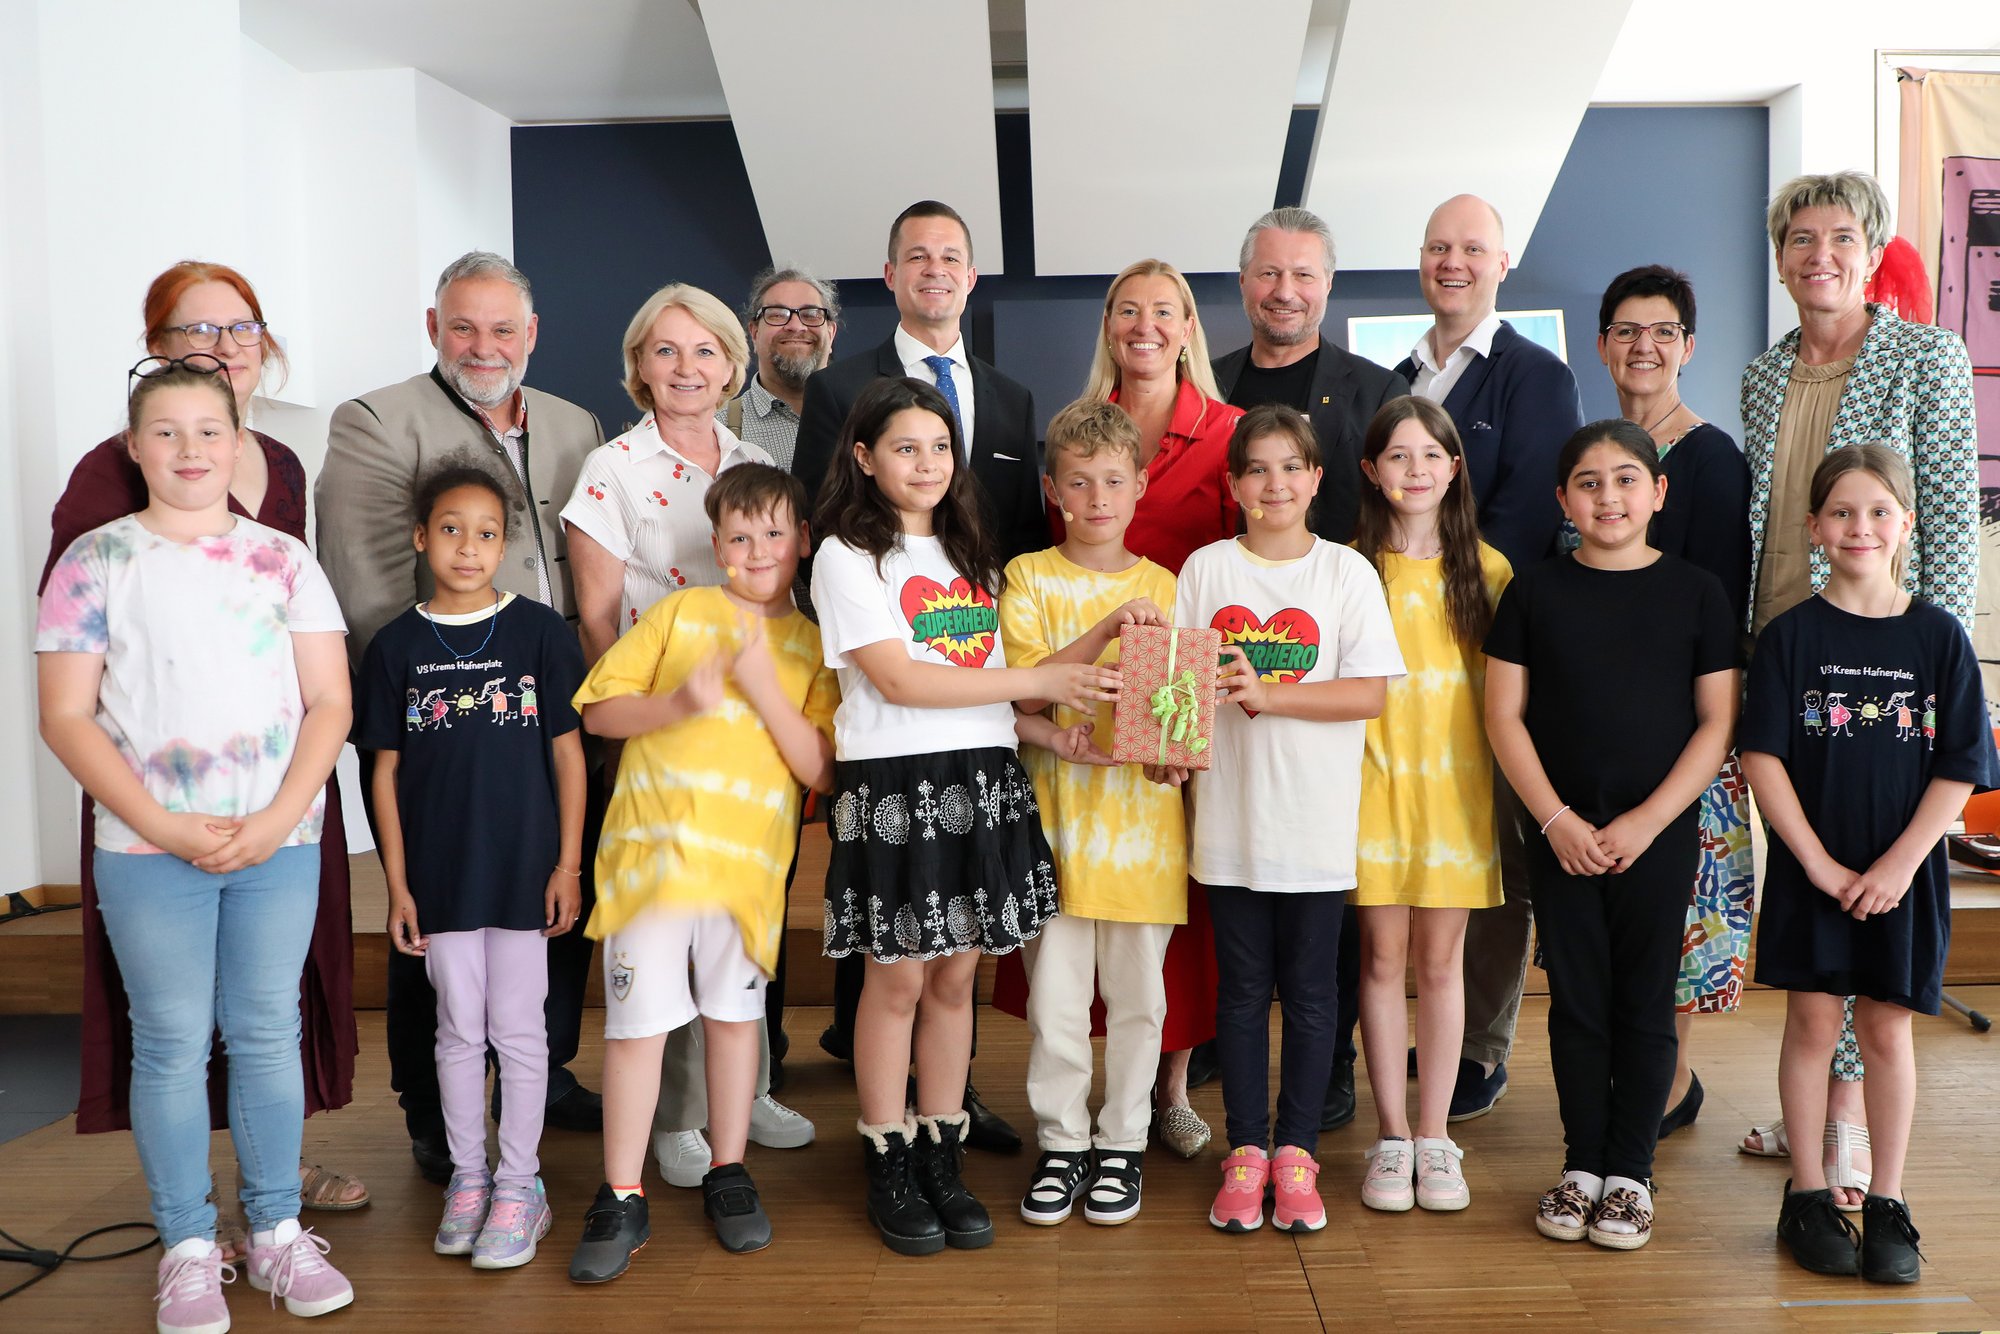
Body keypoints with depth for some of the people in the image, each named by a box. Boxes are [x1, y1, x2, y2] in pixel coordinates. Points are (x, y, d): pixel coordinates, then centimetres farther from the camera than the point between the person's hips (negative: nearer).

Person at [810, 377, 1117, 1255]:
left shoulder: (969, 553, 18)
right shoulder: (847, 556, -3)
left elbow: (995, 674, 15)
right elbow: (898, 680, -13)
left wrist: (1055, 724, -5)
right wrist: (1039, 681, -14)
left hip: (983, 781, 5)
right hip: (895, 784, -5)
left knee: (956, 976, 9)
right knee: (898, 979, 3)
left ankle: (942, 1158, 21)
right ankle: (889, 1167, 18)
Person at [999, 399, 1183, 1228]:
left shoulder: (1161, 586, 8)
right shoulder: (1028, 577, 2)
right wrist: (1103, 631, -22)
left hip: (1141, 812, 2)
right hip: (1056, 809, -1)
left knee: (1136, 990, 9)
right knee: (1055, 990, 4)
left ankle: (1123, 1143, 24)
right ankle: (1062, 1144, 21)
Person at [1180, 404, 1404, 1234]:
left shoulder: (1348, 573, 0)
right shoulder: (1205, 569, 4)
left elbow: (1369, 693, -7)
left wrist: (1266, 695, -16)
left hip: (1317, 822, -1)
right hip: (1230, 815, 1)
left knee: (1308, 990, 8)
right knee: (1241, 989, 9)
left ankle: (1295, 1151, 21)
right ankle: (1245, 1150, 21)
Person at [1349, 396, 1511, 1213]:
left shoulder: (1486, 571, 5)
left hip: (1454, 785, 1)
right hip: (1373, 783, -1)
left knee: (1440, 962, 7)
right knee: (1383, 959, 4)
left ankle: (1434, 1135, 19)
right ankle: (1391, 1136, 16)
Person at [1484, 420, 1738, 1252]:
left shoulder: (1695, 592, 1)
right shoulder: (1536, 591, 1)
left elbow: (1717, 723, -1)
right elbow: (1504, 716, 0)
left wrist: (1645, 822, -10)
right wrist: (1557, 821, -9)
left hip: (1660, 835, 0)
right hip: (1562, 836, 1)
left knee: (1646, 1005, 6)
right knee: (1576, 1003, 8)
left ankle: (1630, 1172, 20)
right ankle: (1582, 1166, 21)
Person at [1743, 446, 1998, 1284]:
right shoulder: (1790, 635, -3)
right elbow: (1762, 756, -6)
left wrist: (1898, 865, -10)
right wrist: (1818, 861, -12)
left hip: (1904, 875, 1)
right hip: (1810, 870, -1)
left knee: (1887, 1031, 10)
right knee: (1812, 1025, 6)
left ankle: (1887, 1202, 22)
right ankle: (1807, 1194, 19)